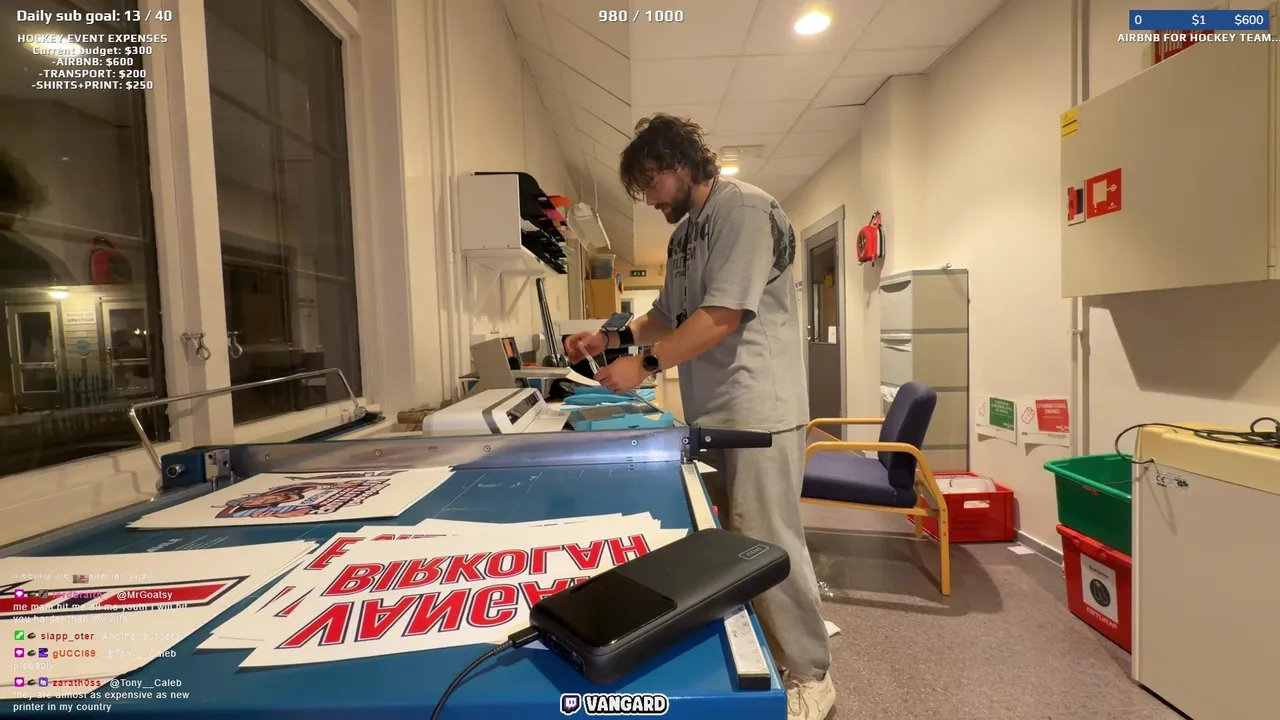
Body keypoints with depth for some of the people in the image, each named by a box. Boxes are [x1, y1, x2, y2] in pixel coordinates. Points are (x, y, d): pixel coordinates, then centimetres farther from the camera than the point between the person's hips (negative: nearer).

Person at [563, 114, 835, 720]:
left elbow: (723, 315, -20)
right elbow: (668, 317, 20)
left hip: (756, 413, -9)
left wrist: (644, 365, -18)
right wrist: (610, 339, 7)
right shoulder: (683, 231, 17)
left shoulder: (744, 209, -11)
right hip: (709, 414, 9)